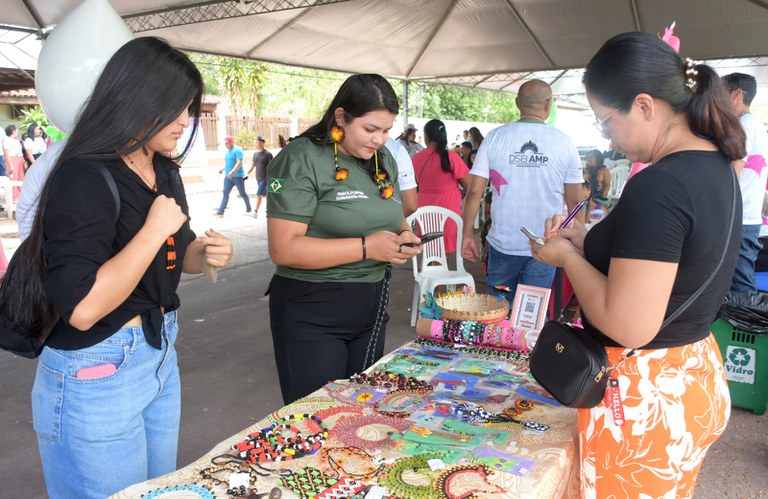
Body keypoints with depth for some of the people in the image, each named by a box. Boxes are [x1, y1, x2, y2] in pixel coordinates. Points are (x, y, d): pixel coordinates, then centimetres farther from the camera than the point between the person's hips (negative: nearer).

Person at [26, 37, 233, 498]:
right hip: (97, 372, -8)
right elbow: (82, 308, -29)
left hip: (161, 354, 8)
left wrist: (204, 254, -4)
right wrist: (154, 230, -24)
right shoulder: (84, 178, -21)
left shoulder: (165, 172, 5)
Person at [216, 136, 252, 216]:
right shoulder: (228, 151, 16)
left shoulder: (237, 150, -11)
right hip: (228, 176, 7)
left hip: (237, 176, -7)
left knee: (242, 193, 4)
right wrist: (223, 169, 16)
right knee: (225, 193, -3)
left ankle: (248, 209, 22)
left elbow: (239, 163, -23)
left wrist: (232, 172, -35)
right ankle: (221, 211, -8)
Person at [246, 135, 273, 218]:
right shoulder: (255, 154, 10)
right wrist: (247, 174, 6)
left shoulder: (267, 154, -10)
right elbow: (252, 165, 16)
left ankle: (255, 212, -8)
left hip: (265, 178, -7)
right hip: (258, 178, 7)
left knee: (259, 195, -13)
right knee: (265, 194, 15)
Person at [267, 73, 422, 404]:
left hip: (371, 305, 7)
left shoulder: (383, 159, 7)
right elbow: (283, 249, -22)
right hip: (312, 312, -6)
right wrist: (366, 247, -25)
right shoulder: (302, 159, -15)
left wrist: (402, 237, -3)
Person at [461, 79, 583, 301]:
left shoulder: (494, 138, -4)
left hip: (503, 243, 0)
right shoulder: (564, 143, -4)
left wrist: (467, 234, 3)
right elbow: (574, 202, -1)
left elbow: (474, 192, -6)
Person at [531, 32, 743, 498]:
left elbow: (629, 326, -29)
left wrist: (568, 257, -14)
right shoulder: (716, 165, 3)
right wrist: (590, 242, 5)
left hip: (645, 399, -9)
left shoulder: (657, 187, -27)